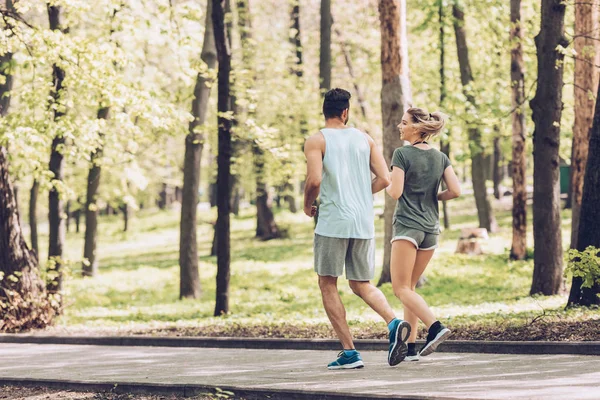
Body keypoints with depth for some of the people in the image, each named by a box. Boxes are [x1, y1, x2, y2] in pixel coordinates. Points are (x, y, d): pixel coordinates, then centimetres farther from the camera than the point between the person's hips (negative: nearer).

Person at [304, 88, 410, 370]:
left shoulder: (316, 141, -2)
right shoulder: (364, 139, 11)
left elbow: (315, 180, -17)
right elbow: (384, 179, 4)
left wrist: (307, 205, 3)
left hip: (333, 222, -4)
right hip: (364, 223, 4)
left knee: (327, 285, 8)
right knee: (362, 284, 15)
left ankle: (349, 352, 0)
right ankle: (394, 323, -14)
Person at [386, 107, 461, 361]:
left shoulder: (402, 154, -8)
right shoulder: (441, 158, 9)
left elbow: (395, 192, -13)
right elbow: (455, 191, 1)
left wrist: (385, 185, 9)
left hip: (407, 226, -6)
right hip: (431, 228, 7)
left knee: (401, 288, -6)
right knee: (409, 286, 14)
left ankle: (435, 326, -27)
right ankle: (410, 347, 10)